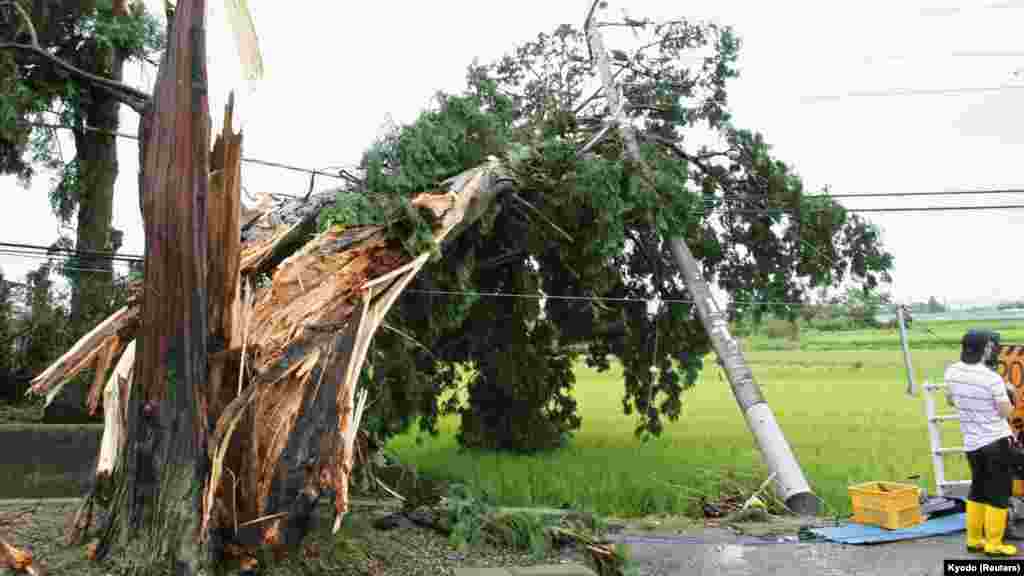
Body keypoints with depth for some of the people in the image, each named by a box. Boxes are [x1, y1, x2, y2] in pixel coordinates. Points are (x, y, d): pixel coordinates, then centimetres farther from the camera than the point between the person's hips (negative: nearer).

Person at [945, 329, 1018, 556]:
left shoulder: (952, 372, -2)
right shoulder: (992, 378, -20)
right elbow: (1006, 412, -12)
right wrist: (1008, 394, 4)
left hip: (971, 443, 6)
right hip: (997, 442, -6)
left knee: (978, 490, 19)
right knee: (999, 493, 5)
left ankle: (974, 540, 24)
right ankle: (994, 545, 9)